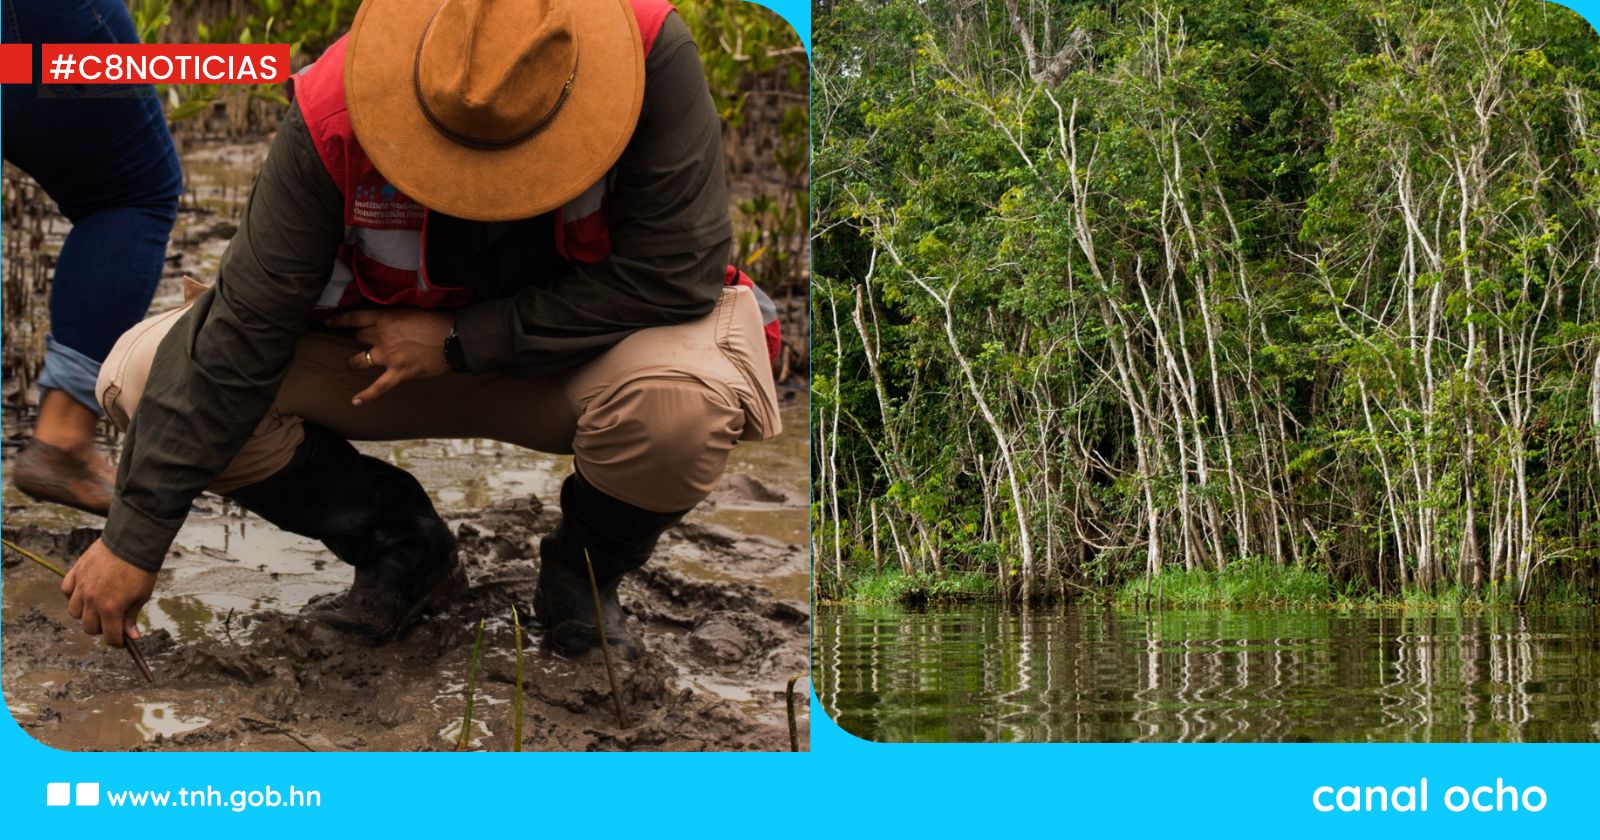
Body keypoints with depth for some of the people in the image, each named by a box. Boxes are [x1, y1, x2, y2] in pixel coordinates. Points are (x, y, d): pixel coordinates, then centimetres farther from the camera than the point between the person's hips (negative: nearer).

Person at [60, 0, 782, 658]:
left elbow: (675, 276, -28)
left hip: (578, 356, -2)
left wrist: (458, 339, -25)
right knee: (142, 378, -17)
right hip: (399, 345, 2)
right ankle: (399, 544, 5)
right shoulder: (334, 114, -26)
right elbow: (243, 326, -23)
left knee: (683, 400, -39)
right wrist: (134, 538, -23)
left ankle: (584, 571, -2)